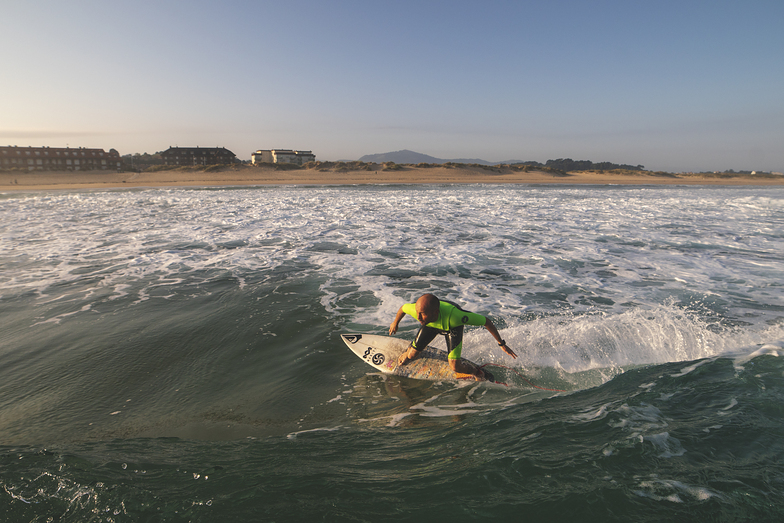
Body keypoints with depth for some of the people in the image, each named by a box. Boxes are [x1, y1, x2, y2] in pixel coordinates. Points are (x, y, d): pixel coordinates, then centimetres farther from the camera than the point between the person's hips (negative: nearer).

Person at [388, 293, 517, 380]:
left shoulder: (453, 316, -50)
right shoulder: (416, 309, -40)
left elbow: (487, 322, -36)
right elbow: (402, 307, -13)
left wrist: (501, 344, -25)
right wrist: (395, 323, 7)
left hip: (453, 327, -2)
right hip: (432, 325, 3)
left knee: (455, 367, -13)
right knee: (412, 355, 0)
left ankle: (476, 372, 20)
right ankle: (410, 349, 38)